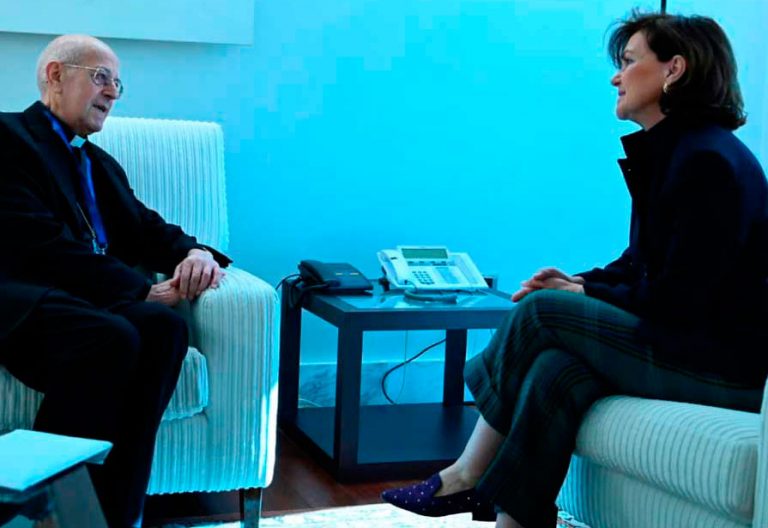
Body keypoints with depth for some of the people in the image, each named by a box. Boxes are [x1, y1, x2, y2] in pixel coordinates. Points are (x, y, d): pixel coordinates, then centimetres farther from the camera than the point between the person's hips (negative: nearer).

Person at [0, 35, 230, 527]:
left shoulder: (101, 164, 28)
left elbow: (146, 230, 22)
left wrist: (195, 252, -3)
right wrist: (142, 289, -16)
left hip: (95, 298, 7)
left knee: (164, 325, -27)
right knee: (111, 337, -36)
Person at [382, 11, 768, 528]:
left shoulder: (707, 160, -18)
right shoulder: (670, 151, 13)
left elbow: (678, 298, -20)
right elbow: (643, 265, 18)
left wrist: (588, 294, -7)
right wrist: (583, 283, 1)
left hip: (725, 364, -9)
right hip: (686, 343, 9)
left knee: (541, 311, -13)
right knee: (556, 369, -13)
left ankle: (467, 478, 0)